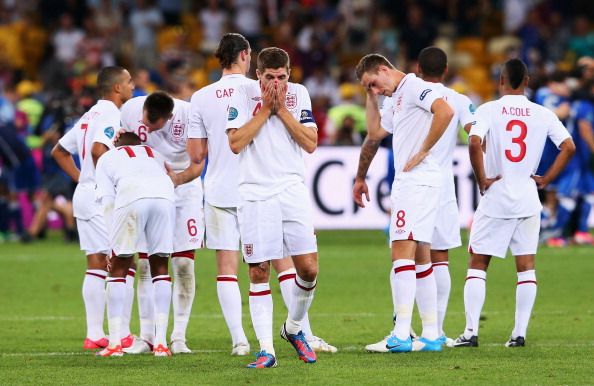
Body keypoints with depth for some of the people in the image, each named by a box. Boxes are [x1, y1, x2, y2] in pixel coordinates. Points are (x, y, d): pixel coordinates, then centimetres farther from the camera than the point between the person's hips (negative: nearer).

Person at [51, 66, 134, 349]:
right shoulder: (110, 115, -10)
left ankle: (94, 334, 8)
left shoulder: (89, 116, 19)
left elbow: (59, 151, 25)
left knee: (96, 266, 9)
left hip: (84, 193, 9)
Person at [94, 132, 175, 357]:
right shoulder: (155, 155, 39)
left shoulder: (107, 159, 30)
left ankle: (115, 343, 8)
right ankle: (161, 343, 11)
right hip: (164, 196, 2)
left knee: (118, 269, 13)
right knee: (160, 268, 17)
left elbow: (108, 202, 18)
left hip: (131, 198, -2)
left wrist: (113, 246, 15)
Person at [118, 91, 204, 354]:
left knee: (184, 265, -7)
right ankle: (147, 336, 2)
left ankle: (179, 336, -2)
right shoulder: (130, 110, -16)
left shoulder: (188, 115, -24)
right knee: (145, 264, -3)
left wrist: (179, 178, -37)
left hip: (183, 188, -2)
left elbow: (197, 164, -19)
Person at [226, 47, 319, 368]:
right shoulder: (243, 94, -2)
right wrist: (265, 109, -11)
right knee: (258, 272, -4)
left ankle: (293, 328, 22)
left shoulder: (298, 94, 5)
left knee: (308, 268, -4)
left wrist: (282, 109, -8)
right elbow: (235, 143, -10)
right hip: (255, 193, -2)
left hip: (292, 190, 2)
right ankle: (266, 350, 0)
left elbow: (311, 143, -1)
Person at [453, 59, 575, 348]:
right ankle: (520, 333, 3)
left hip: (495, 197, -2)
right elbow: (568, 147, -3)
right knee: (526, 266, 7)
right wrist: (546, 179, 3)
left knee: (478, 263, 5)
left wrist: (482, 180, -9)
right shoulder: (543, 115, 3)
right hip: (528, 200, 2)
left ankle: (471, 331, -1)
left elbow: (474, 143, -20)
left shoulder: (488, 110, -5)